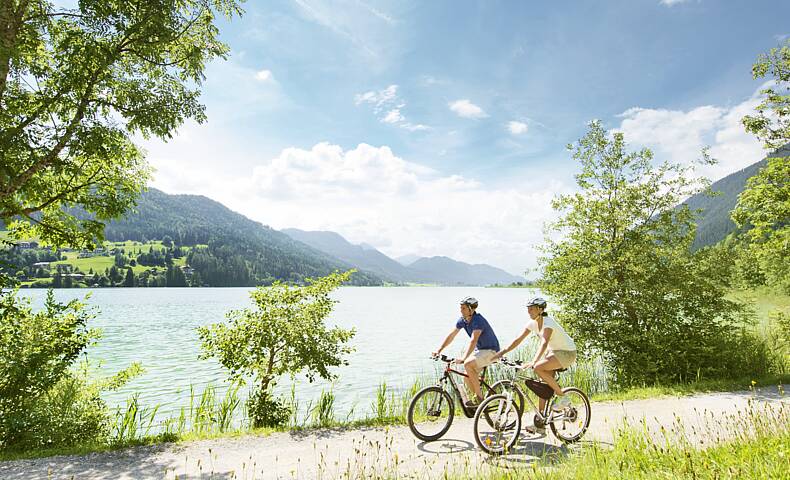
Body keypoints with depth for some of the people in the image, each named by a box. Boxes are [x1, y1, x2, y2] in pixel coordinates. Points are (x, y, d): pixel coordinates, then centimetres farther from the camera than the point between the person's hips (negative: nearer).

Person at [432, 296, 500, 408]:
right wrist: (439, 350, -8)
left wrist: (463, 358, -46)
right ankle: (480, 399, 18)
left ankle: (479, 397, -16)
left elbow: (473, 341, -37)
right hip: (480, 350, 8)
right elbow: (451, 336, 1)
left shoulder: (478, 320, -26)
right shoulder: (462, 320, -2)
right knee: (467, 378, -3)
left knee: (468, 364, -28)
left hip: (490, 351, -8)